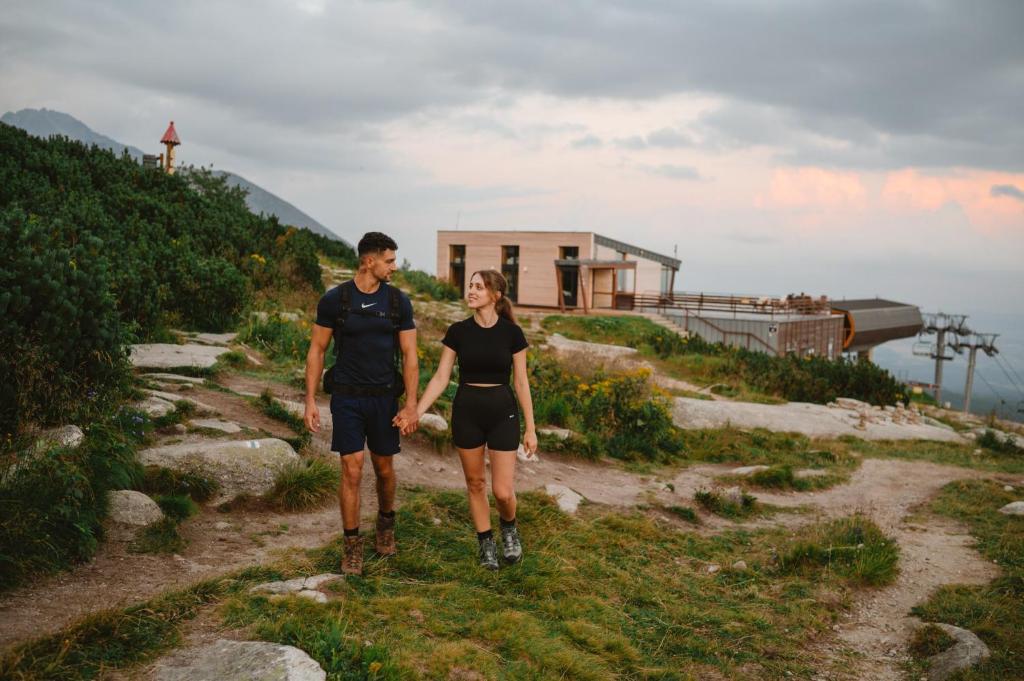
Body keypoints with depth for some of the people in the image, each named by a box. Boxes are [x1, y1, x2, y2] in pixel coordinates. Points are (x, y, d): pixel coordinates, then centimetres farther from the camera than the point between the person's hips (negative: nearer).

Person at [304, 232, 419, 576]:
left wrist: (411, 405, -9)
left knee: (384, 468, 13)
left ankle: (386, 522, 40)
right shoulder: (334, 299, -8)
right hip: (347, 397, -2)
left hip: (384, 397, 2)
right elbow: (317, 350, -1)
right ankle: (353, 545, 10)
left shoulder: (398, 301, -3)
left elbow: (409, 355, -2)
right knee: (351, 471, -4)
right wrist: (310, 401, -6)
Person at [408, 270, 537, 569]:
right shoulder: (458, 331, -3)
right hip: (466, 412, 2)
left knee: (503, 491, -3)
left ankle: (509, 528, 30)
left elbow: (521, 382, -2)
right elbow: (441, 378, 0)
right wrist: (416, 412, -9)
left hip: (502, 413, -2)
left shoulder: (511, 332, -7)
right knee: (475, 484, 11)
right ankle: (486, 543, 30)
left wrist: (531, 428, -1)